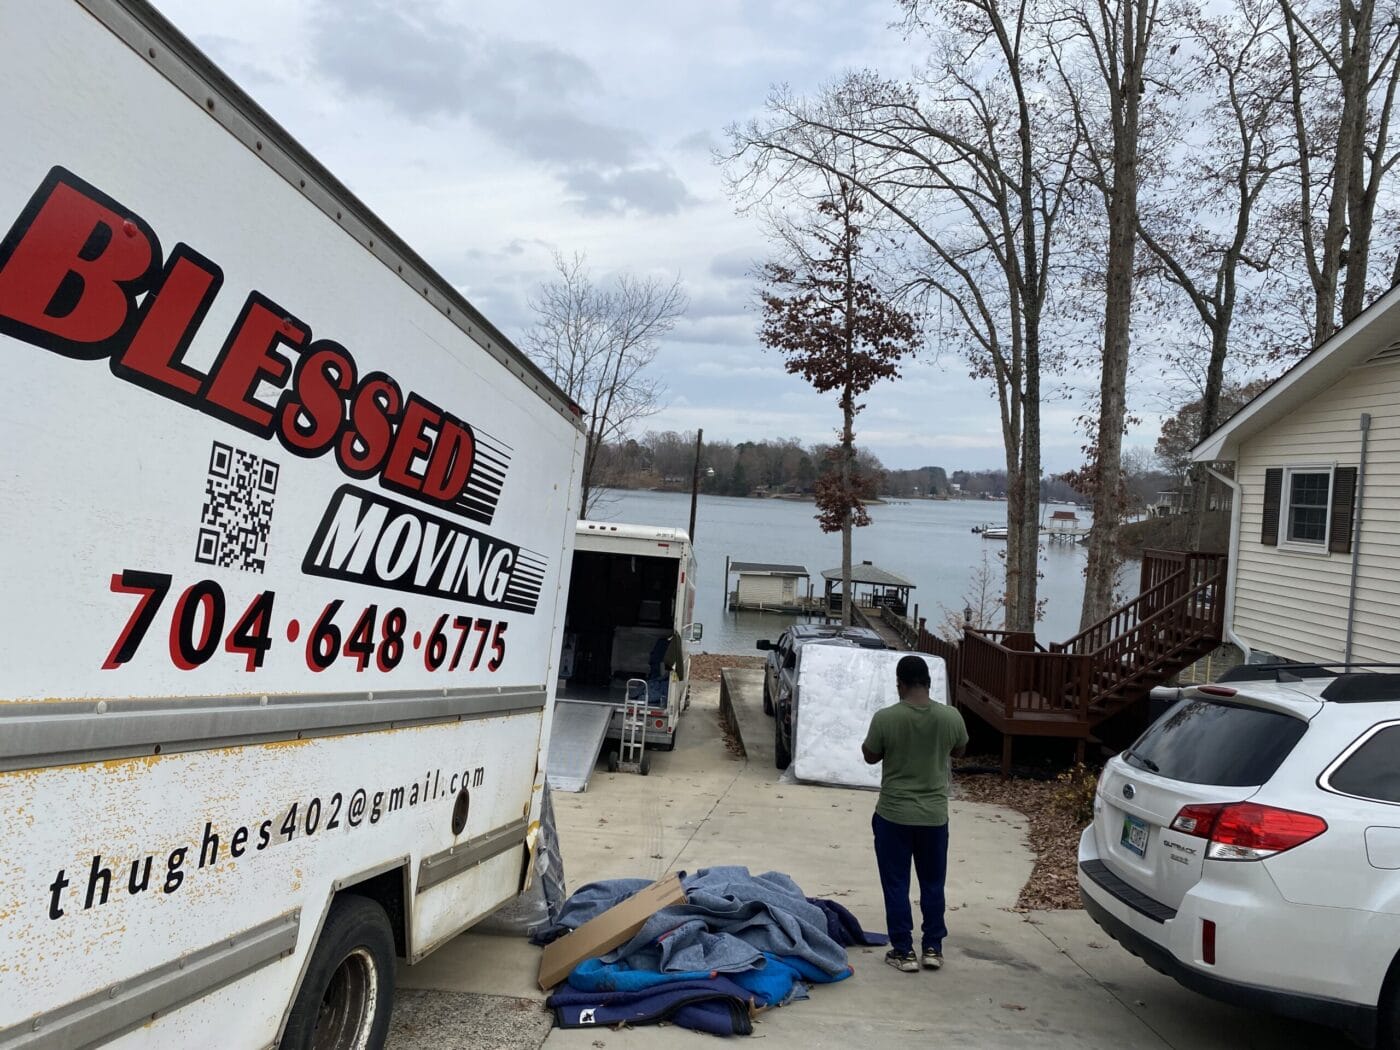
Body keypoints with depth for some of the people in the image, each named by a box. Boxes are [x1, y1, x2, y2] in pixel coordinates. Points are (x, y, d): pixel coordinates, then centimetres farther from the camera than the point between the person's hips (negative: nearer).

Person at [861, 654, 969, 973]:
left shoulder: (885, 718, -17)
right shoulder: (951, 716, -9)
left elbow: (870, 756, -1)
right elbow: (960, 749, 10)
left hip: (893, 814, -2)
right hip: (934, 815, 2)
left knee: (896, 884, 9)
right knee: (933, 883, 16)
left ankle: (903, 951, 14)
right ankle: (933, 948, 22)